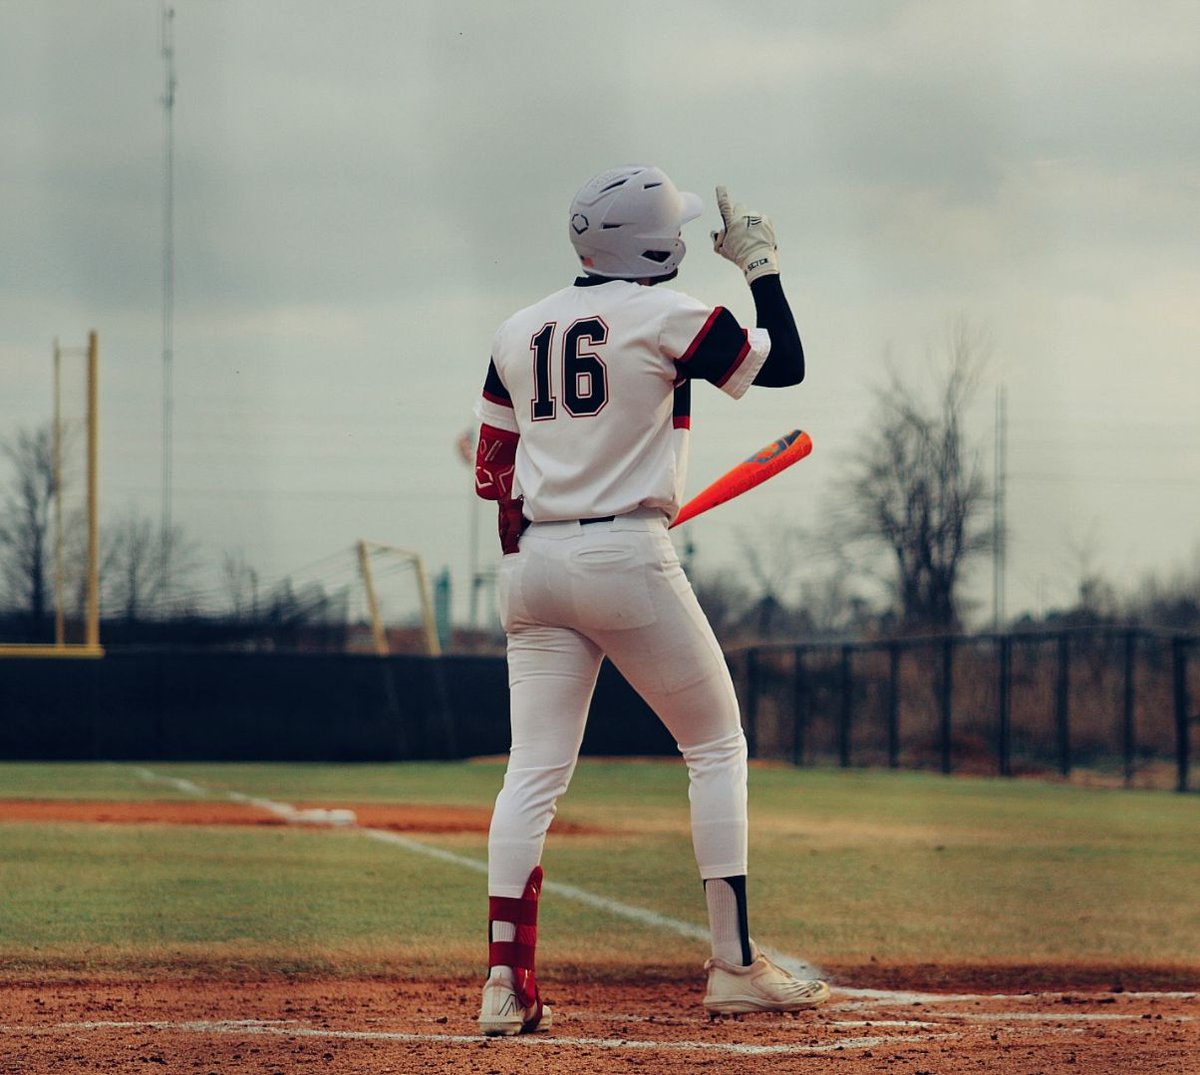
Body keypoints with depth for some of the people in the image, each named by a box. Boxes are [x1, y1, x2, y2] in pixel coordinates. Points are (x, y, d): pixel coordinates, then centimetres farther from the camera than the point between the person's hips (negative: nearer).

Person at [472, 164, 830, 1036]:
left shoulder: (519, 333, 9)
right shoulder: (669, 317, -7)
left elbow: (493, 473, 12)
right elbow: (786, 367, 3)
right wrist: (760, 264, 12)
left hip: (533, 565, 5)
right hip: (629, 559, -5)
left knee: (535, 770, 4)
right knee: (717, 747, 9)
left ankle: (507, 982, -5)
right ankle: (735, 966, 6)